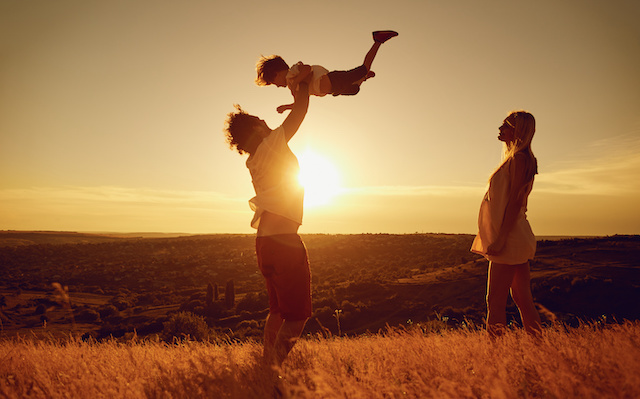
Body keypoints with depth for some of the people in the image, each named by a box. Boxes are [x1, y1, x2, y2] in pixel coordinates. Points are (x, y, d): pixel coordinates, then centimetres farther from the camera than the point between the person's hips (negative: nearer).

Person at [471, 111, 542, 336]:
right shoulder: (514, 158, 18)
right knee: (522, 297, 13)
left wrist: (500, 238, -23)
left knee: (495, 299, -7)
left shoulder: (519, 158, -11)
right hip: (515, 238, 10)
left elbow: (515, 201, -19)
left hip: (510, 237, -10)